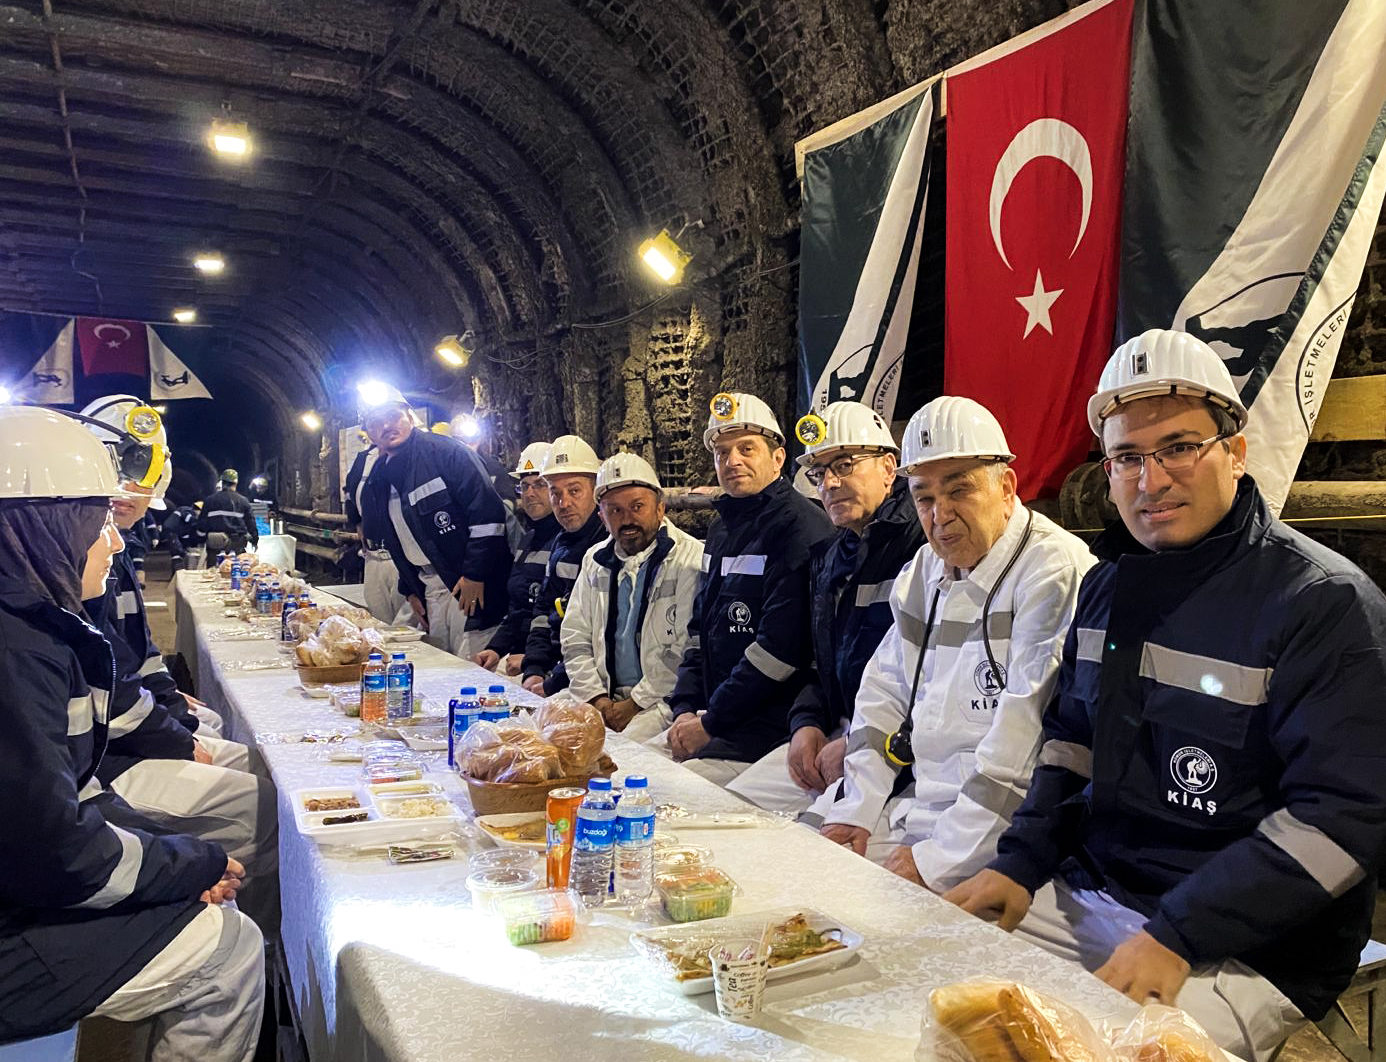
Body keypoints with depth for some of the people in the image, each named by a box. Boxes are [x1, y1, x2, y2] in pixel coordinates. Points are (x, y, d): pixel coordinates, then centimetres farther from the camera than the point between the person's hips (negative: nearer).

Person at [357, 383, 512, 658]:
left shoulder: (444, 451, -9)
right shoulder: (376, 482, 15)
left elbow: (488, 512, -16)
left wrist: (475, 574, -17)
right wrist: (410, 590, 18)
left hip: (469, 584, -7)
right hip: (429, 589, 8)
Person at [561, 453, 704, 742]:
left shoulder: (693, 559, -8)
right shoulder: (595, 560, 13)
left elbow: (690, 653, -13)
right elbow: (575, 641, 13)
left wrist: (636, 704, -11)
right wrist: (596, 698, -1)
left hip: (663, 703, -6)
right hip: (604, 699, 6)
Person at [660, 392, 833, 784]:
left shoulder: (799, 527, -14)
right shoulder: (723, 528, 16)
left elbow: (782, 645, -20)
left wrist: (711, 724, -14)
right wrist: (686, 708, 4)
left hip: (767, 729, -8)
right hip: (712, 714, 9)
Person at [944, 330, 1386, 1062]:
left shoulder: (1325, 604, -14)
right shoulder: (1110, 583, 8)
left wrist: (1175, 936, -22)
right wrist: (1020, 862, 3)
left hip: (1244, 949, -6)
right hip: (1086, 892, 6)